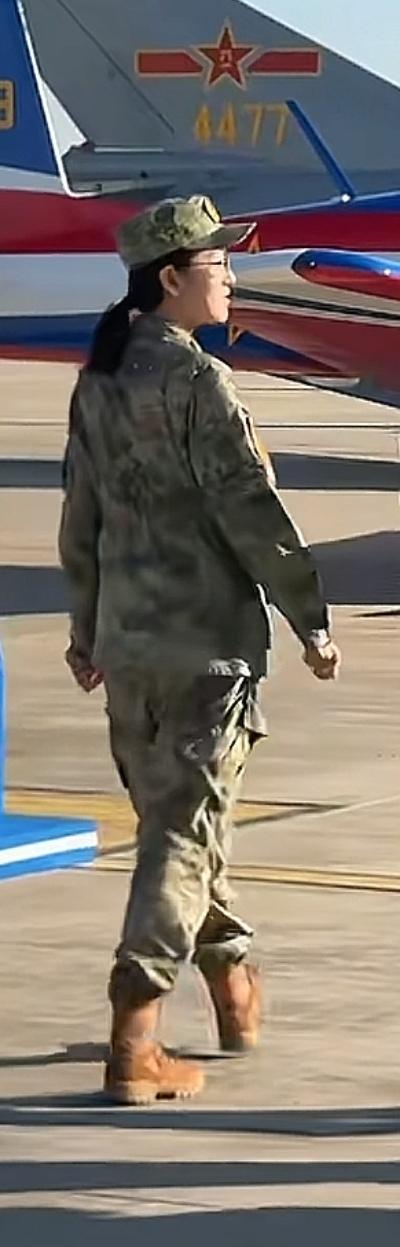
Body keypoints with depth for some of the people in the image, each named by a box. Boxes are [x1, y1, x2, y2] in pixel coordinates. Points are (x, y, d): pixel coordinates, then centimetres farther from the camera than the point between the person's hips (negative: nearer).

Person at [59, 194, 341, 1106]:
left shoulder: (99, 382, 7)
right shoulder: (197, 380, -17)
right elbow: (252, 513, -17)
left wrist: (86, 624, 27)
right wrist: (311, 620, -8)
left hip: (126, 640, 8)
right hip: (209, 639, -8)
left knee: (171, 818, 20)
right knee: (184, 833, -3)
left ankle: (235, 987, 37)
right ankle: (133, 1043, -8)